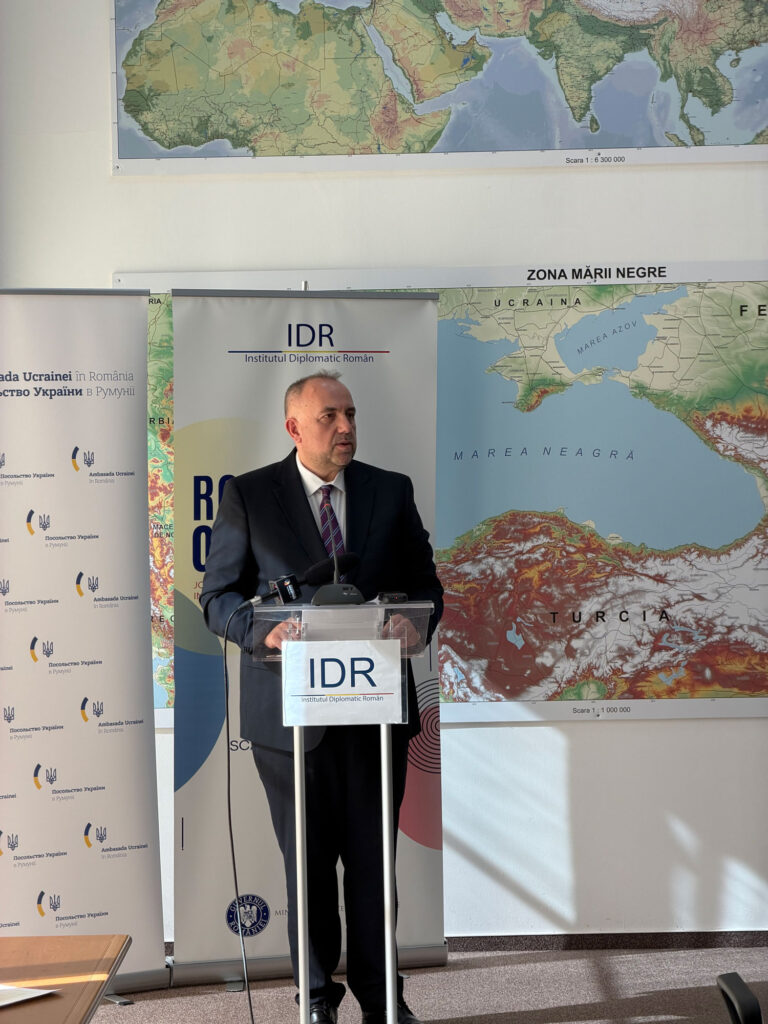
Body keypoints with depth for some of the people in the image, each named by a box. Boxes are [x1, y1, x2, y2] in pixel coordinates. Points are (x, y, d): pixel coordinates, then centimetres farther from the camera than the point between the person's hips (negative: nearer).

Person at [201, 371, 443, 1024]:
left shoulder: (392, 491, 7)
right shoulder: (248, 495, 0)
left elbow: (427, 584, 10)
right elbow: (218, 596, 1)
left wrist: (411, 624, -12)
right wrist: (262, 630, -19)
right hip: (290, 707, -1)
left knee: (372, 856, 10)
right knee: (307, 860, 11)